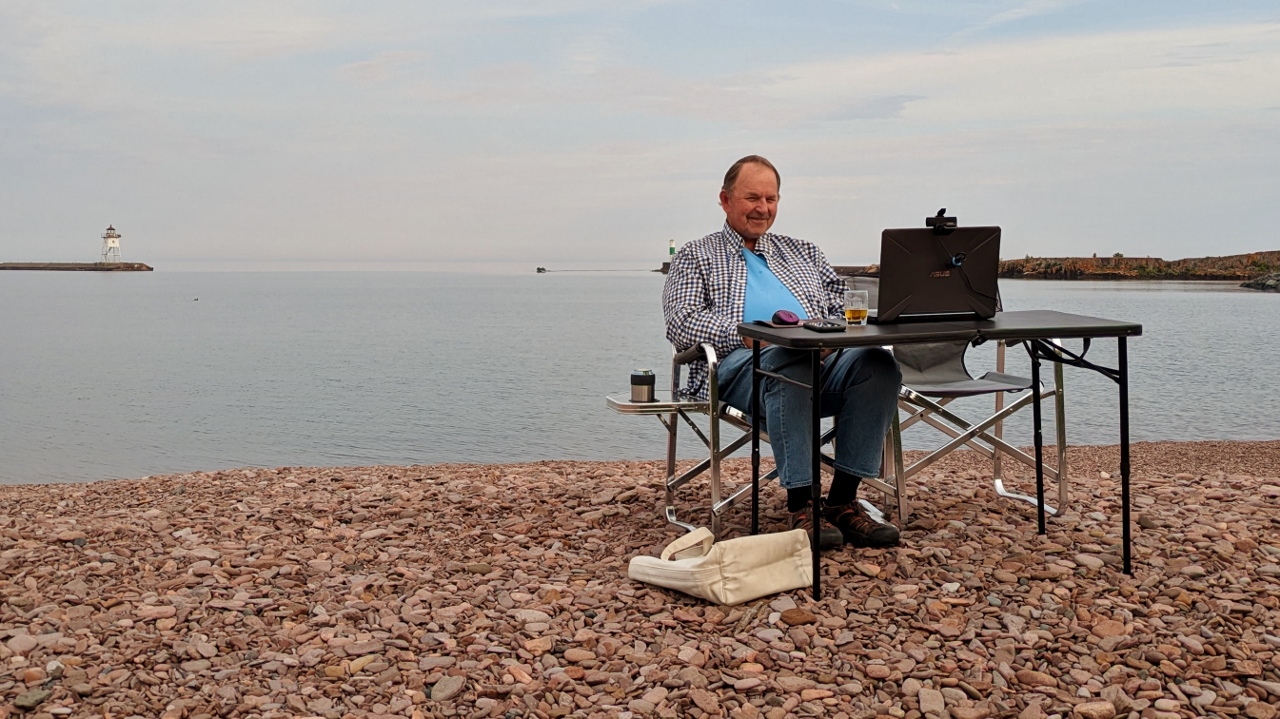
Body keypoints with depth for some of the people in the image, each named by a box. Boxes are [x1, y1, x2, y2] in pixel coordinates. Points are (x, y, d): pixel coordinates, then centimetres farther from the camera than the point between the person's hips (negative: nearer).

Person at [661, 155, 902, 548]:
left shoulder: (803, 252, 31)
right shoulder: (695, 257, 19)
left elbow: (843, 307, 21)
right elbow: (681, 323, 1)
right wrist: (751, 337, -13)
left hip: (820, 358, 4)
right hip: (739, 364, -4)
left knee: (876, 363, -27)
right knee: (788, 360, -39)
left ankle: (842, 502, -26)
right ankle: (801, 507, -37)